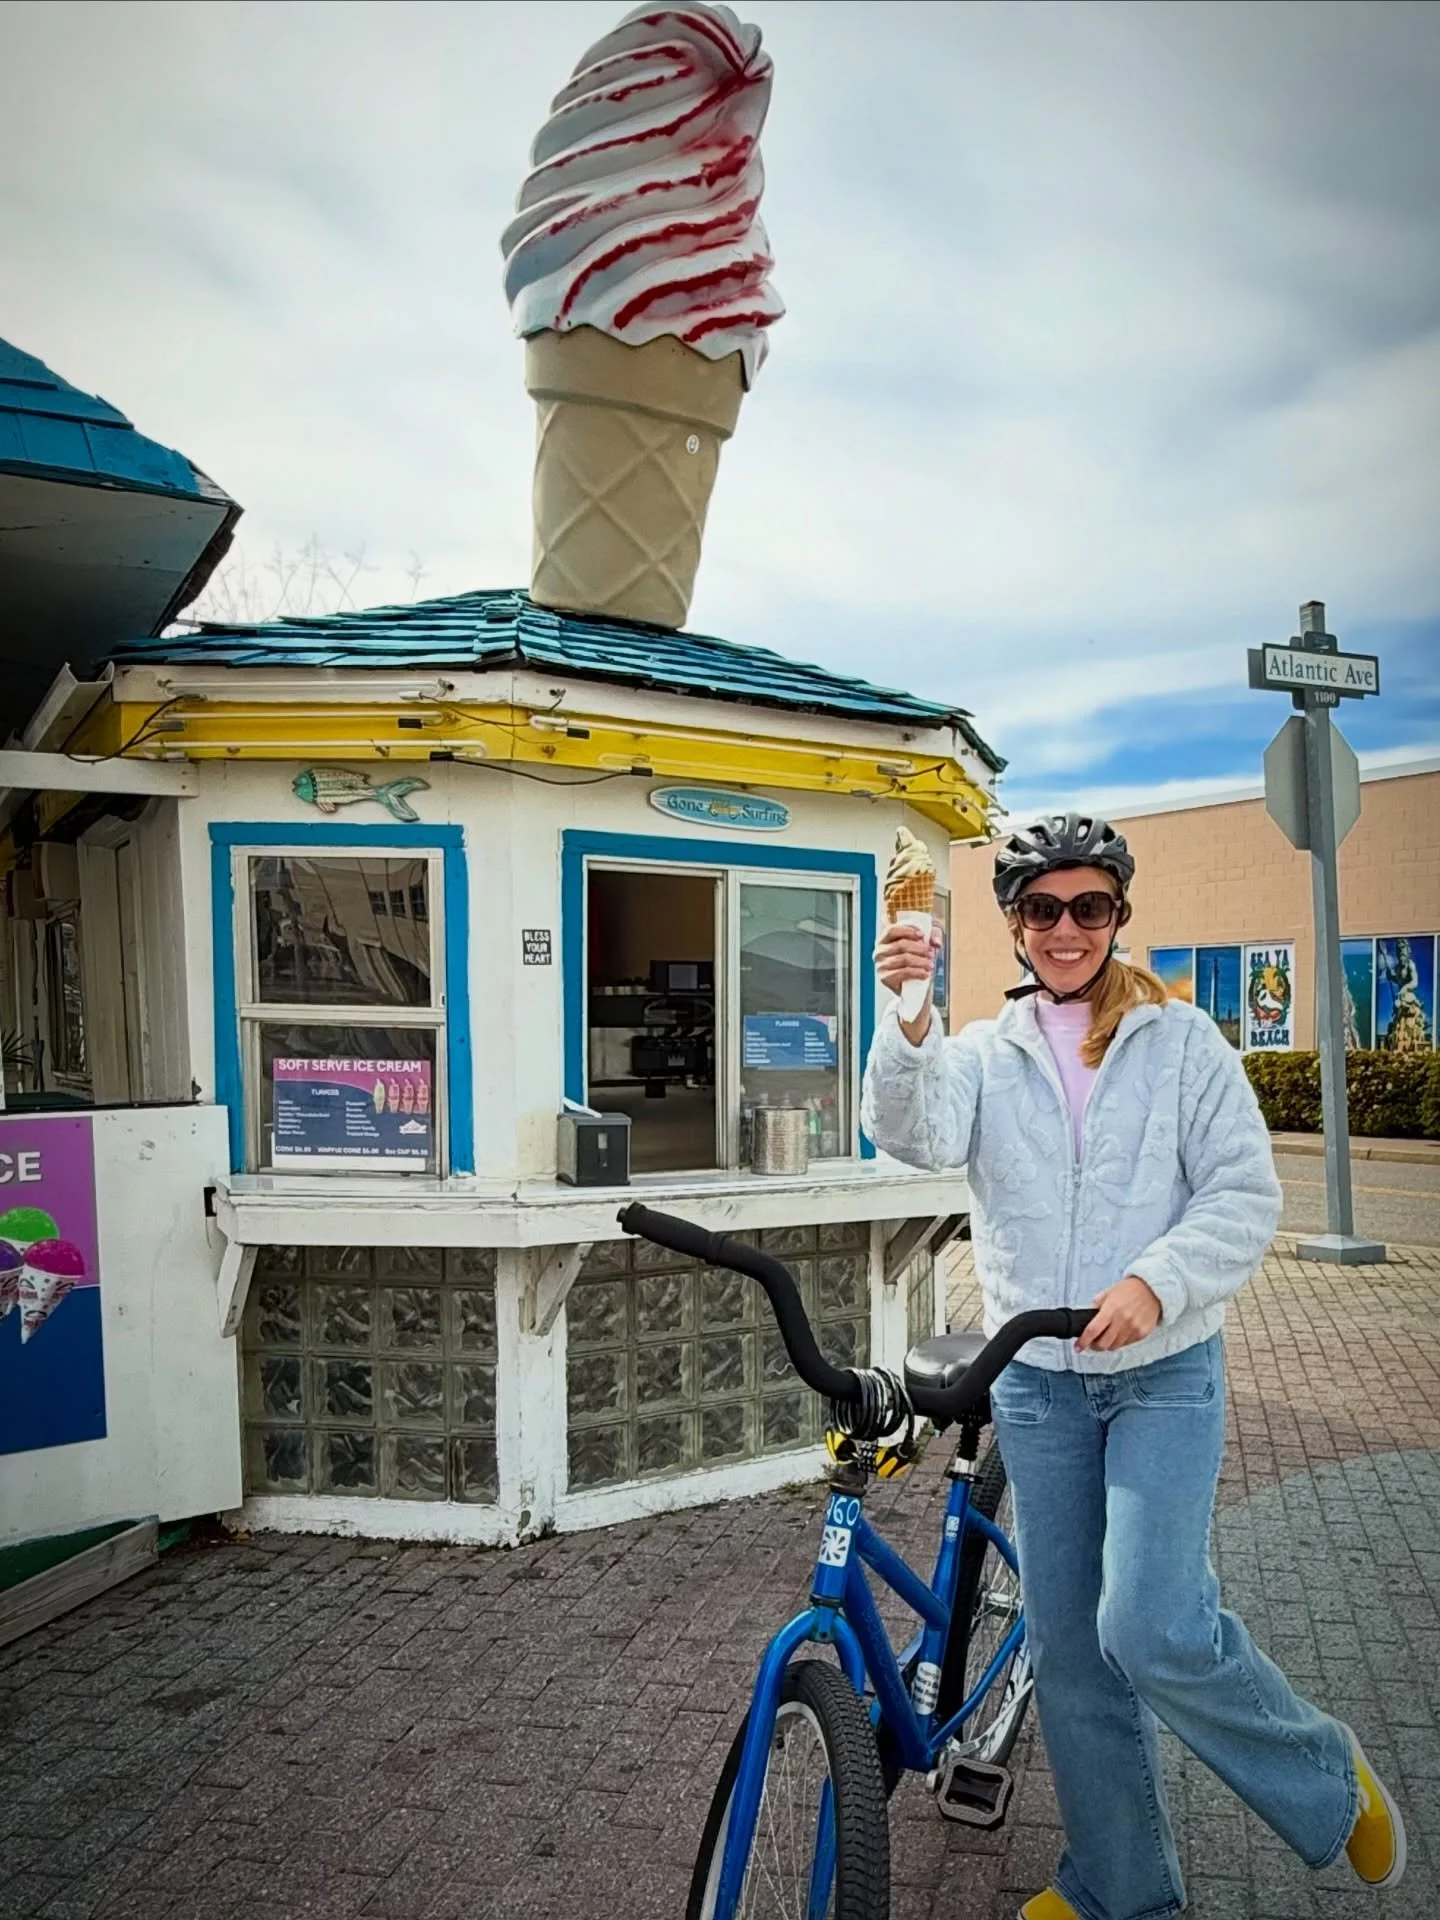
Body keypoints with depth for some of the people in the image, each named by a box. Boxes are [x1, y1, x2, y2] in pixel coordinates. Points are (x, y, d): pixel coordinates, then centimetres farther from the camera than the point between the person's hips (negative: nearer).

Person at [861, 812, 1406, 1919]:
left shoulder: (1184, 1042, 0)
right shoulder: (983, 1053, 3)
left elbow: (1245, 1194, -5)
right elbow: (916, 1136, -17)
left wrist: (1156, 1283, -22)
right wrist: (909, 1020, -35)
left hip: (1166, 1373, -2)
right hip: (1037, 1382, 3)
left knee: (1152, 1630, -13)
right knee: (1071, 1650, 11)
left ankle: (1328, 1782, 17)